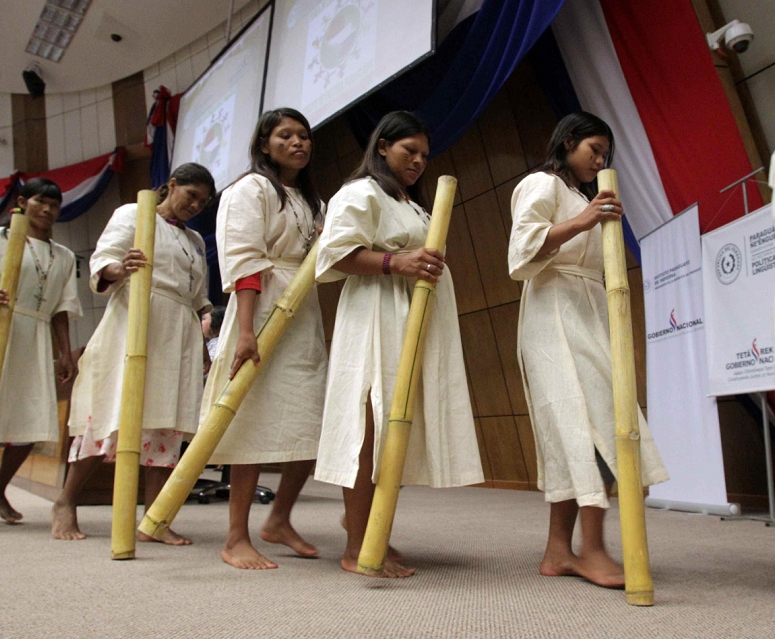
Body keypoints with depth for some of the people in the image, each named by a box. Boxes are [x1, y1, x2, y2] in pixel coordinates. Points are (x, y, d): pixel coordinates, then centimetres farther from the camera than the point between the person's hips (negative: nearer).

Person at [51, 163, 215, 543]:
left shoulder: (195, 241, 25)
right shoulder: (132, 215, 8)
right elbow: (102, 260, -5)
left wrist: (204, 345, 19)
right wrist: (120, 269, -29)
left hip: (179, 336, 6)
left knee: (167, 424, -1)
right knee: (113, 417, -10)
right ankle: (66, 504, 6)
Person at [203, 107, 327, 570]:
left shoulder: (312, 202, 22)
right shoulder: (251, 189, -1)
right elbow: (244, 260, -14)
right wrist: (245, 331, -23)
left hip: (306, 319, 8)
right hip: (263, 311, -7)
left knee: (314, 425, 5)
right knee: (255, 420, -7)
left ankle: (279, 521, 21)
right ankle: (237, 539, 3)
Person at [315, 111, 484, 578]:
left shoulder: (414, 206, 30)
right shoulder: (362, 193, 1)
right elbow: (337, 252, -13)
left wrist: (430, 264, 16)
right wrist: (397, 263, -22)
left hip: (417, 323, 9)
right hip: (377, 317, -9)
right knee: (372, 425, -13)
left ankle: (374, 535, 17)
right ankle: (357, 548, -7)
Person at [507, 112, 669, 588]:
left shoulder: (585, 197, 31)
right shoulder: (543, 184, 3)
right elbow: (523, 249, -14)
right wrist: (580, 222, -23)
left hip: (588, 316, 9)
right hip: (555, 315, -9)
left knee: (575, 429, 0)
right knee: (591, 422, -17)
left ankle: (559, 551, 0)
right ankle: (592, 550, -15)